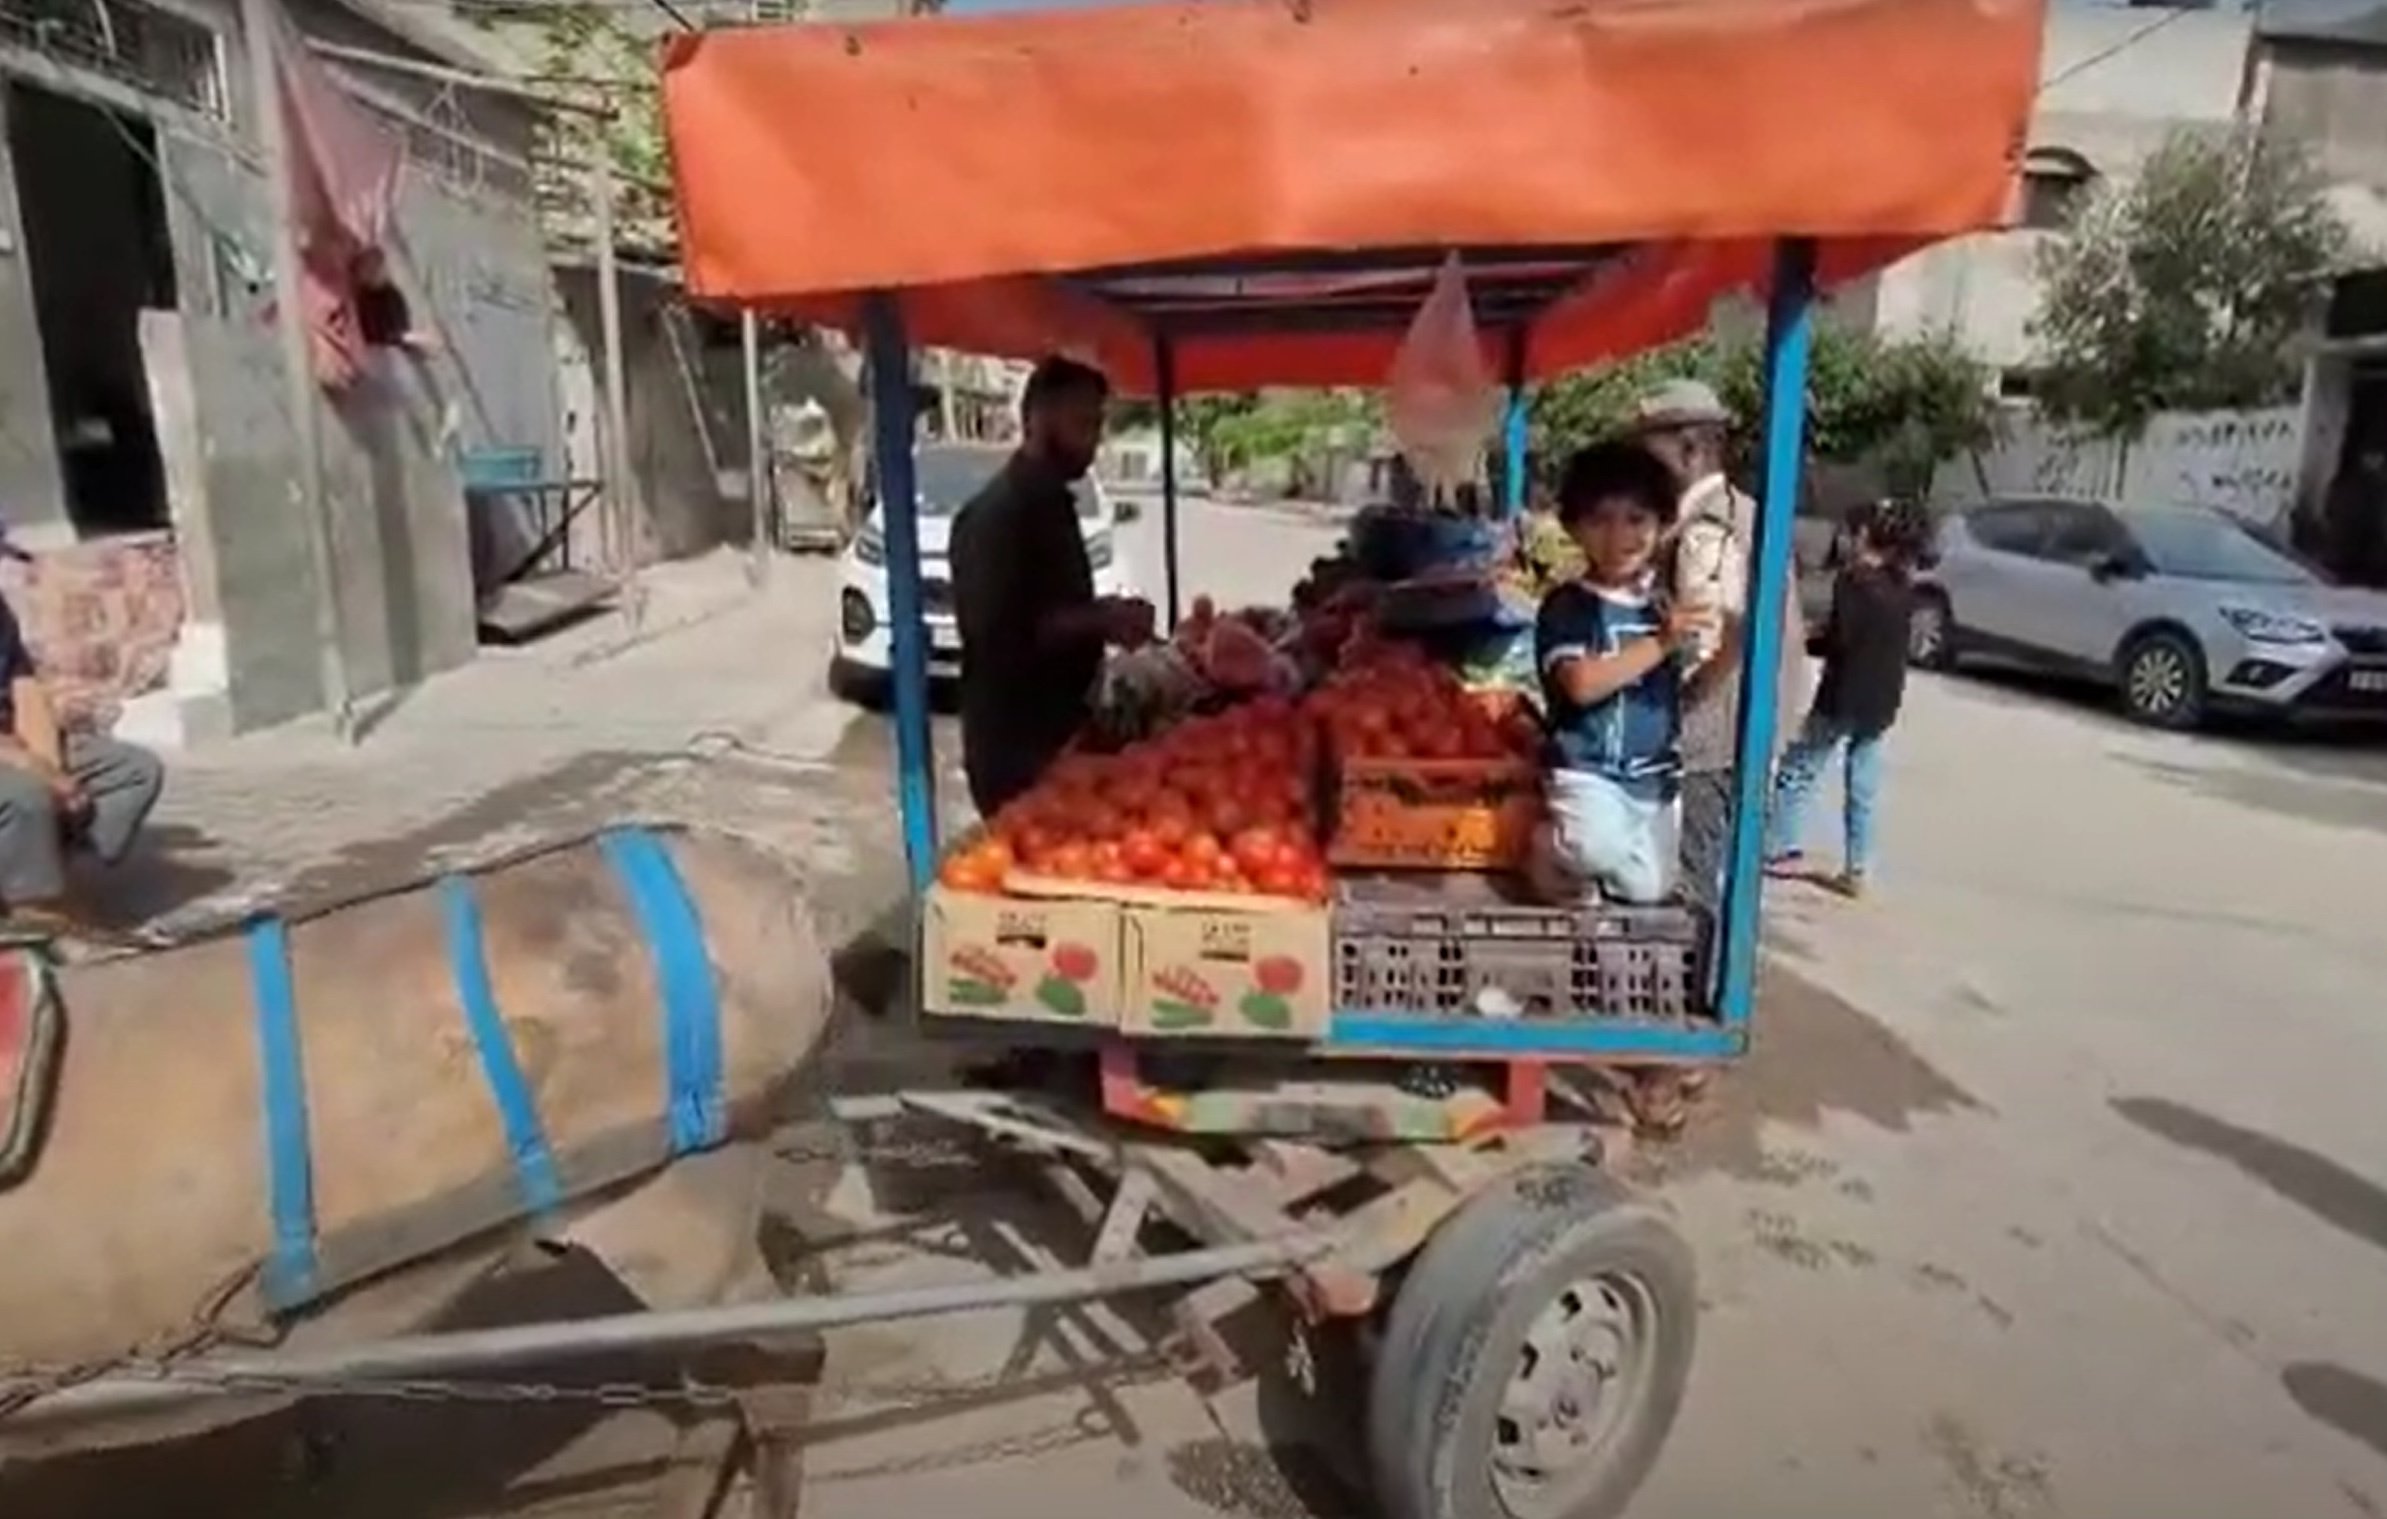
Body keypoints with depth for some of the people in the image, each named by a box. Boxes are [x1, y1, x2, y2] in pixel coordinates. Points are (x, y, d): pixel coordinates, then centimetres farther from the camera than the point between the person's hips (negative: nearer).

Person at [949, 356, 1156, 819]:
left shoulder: (1051, 502, 13)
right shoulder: (997, 513, -17)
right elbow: (999, 631, -24)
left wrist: (1106, 618, 6)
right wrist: (1097, 619, -19)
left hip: (1059, 727, 9)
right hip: (1015, 741, -9)